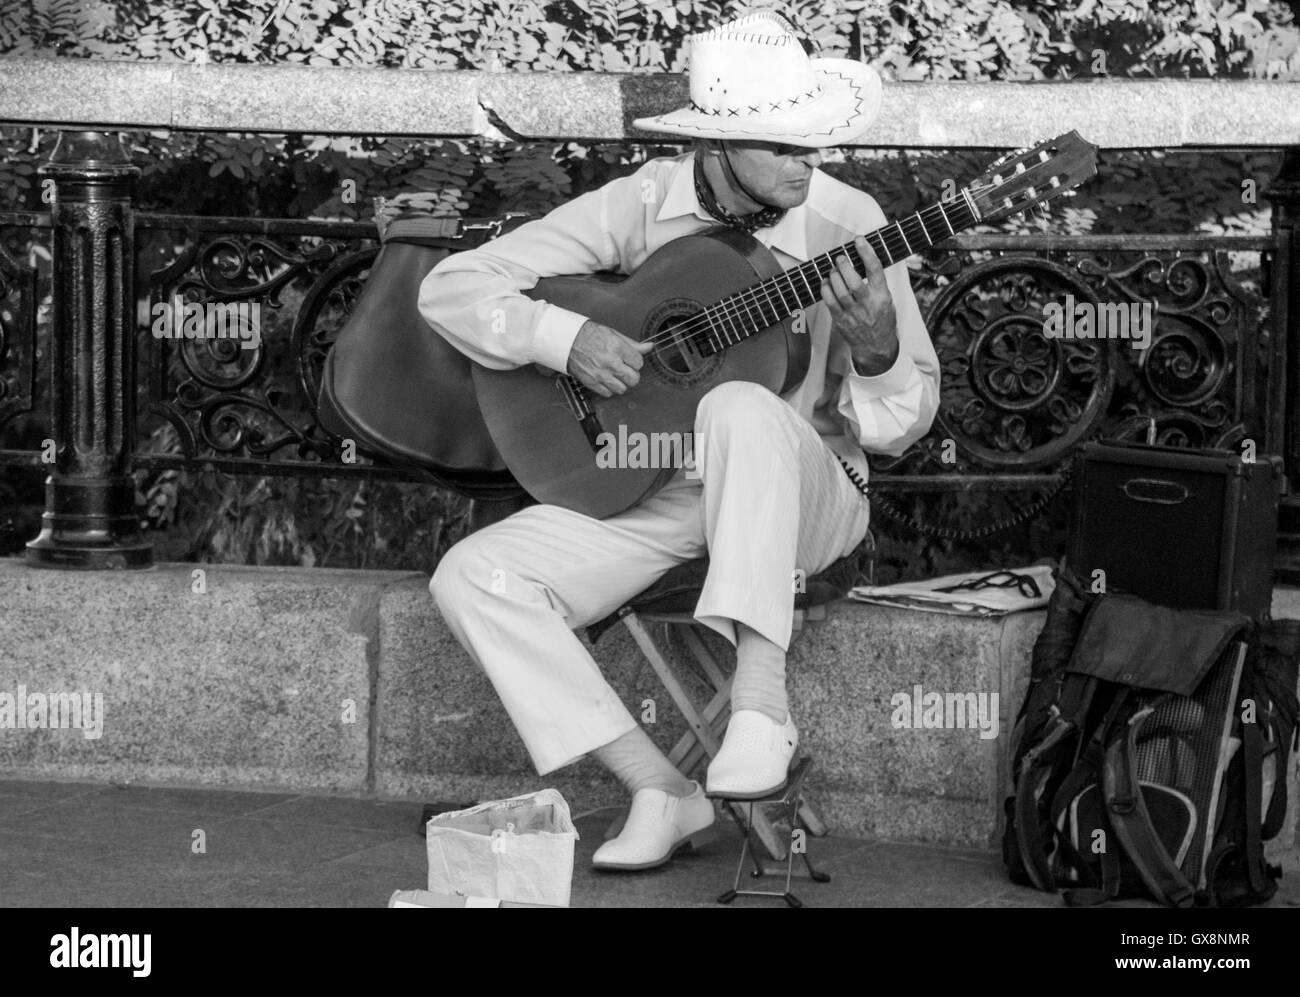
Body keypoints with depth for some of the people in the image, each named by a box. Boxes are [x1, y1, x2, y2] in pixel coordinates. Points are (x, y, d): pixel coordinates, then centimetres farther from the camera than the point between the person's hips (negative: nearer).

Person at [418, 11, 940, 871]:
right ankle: (661, 791, -20)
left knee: (741, 409, -38)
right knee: (472, 577, -19)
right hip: (652, 490, 3)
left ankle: (761, 706, -41)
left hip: (803, 495, -3)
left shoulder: (845, 222, -7)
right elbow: (452, 288, -4)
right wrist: (567, 338, -20)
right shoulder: (642, 206, -5)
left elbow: (905, 425, -2)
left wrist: (876, 351, -24)